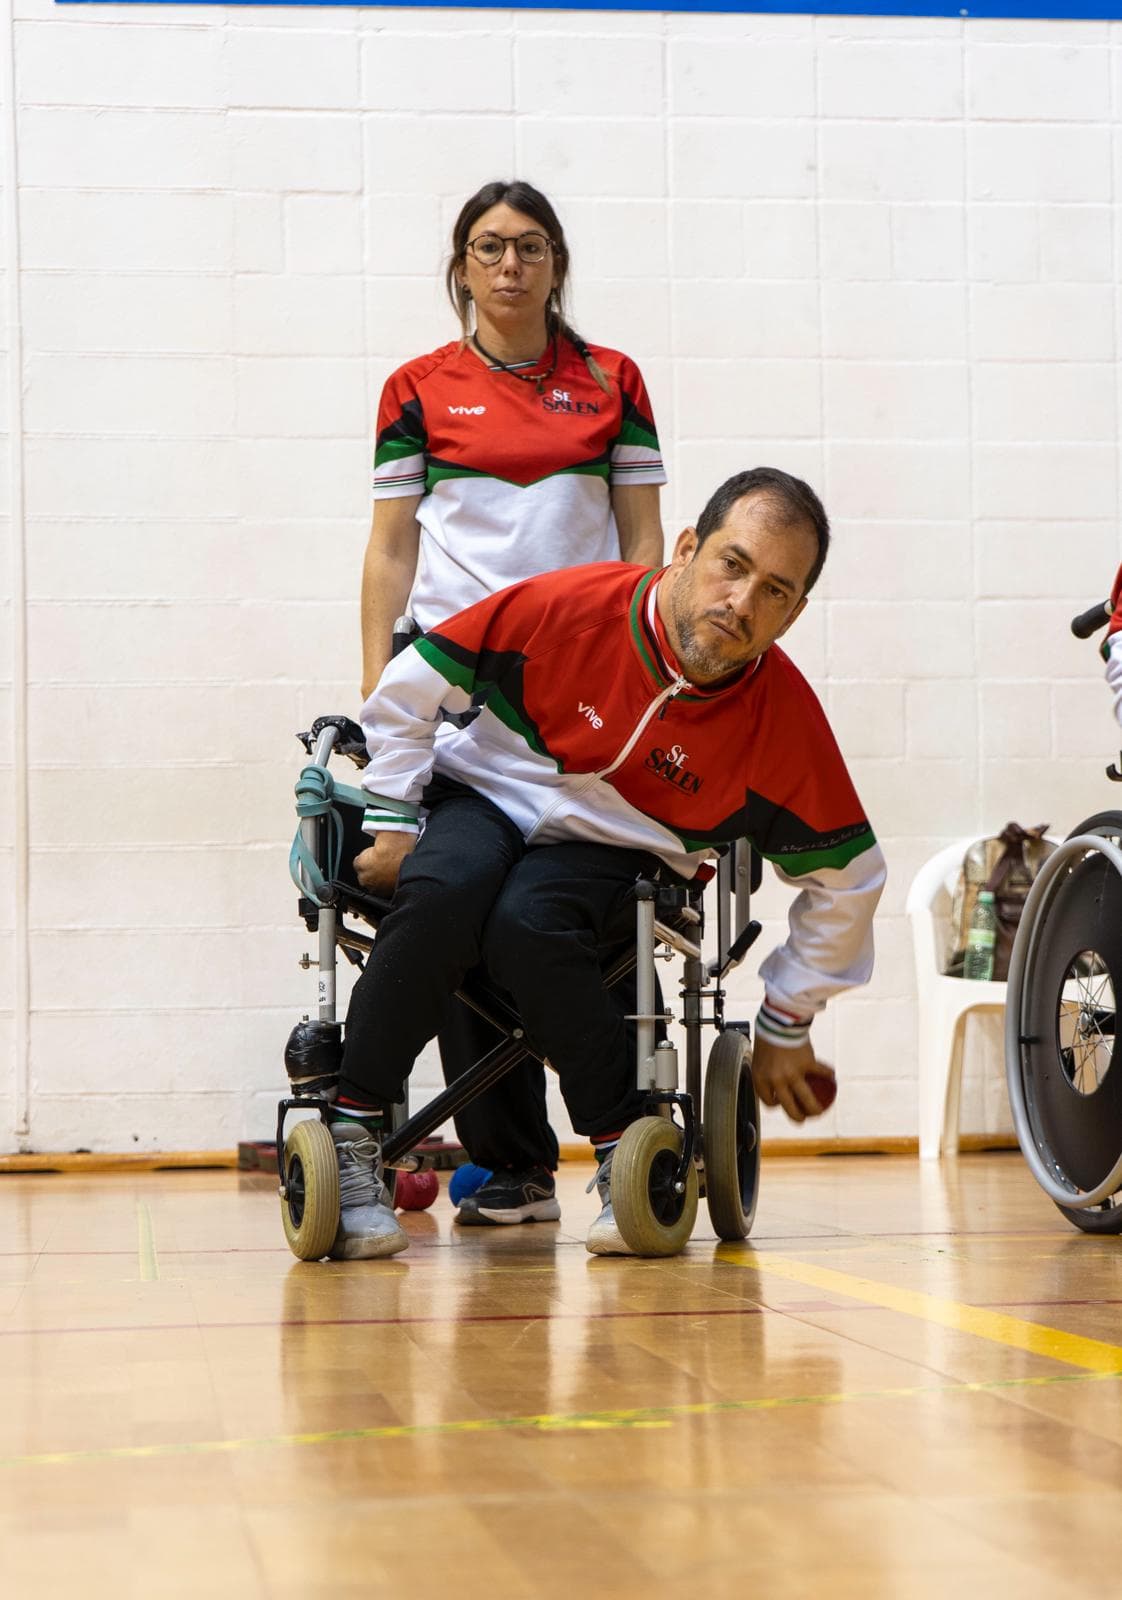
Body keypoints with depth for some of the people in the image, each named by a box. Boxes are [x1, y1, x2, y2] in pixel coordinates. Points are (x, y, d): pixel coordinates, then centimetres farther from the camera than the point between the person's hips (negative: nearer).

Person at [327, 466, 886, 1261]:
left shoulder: (785, 720, -16)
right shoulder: (572, 608, -21)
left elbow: (848, 877, -2)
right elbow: (413, 687, -7)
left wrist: (786, 1026, 4)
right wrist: (393, 823, -6)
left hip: (610, 855, 0)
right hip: (478, 800, 0)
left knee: (528, 923, -34)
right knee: (442, 892, -34)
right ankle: (349, 1136, -20)